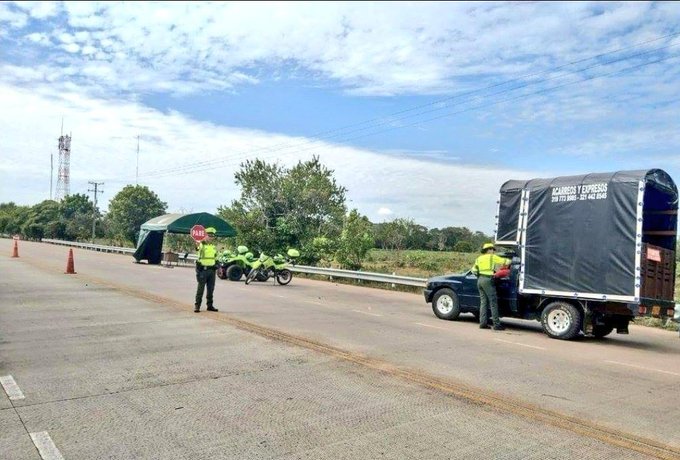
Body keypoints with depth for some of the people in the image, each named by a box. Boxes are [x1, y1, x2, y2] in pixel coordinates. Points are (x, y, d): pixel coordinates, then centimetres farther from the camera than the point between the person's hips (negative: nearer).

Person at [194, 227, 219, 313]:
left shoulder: (214, 247, 15)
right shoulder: (201, 245, -4)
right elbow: (198, 246, -30)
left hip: (212, 270, 6)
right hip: (202, 269, -6)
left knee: (211, 289, 9)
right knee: (200, 288, -3)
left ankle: (210, 305, 18)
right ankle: (197, 305, 4)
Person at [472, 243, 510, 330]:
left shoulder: (479, 258, 19)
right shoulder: (493, 257, 2)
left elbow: (474, 269, 13)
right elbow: (506, 262, 0)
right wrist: (508, 261, 21)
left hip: (480, 280, 7)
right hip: (487, 280, -7)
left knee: (483, 302, 10)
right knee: (493, 302, -3)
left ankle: (483, 323, 8)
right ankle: (497, 324, -3)